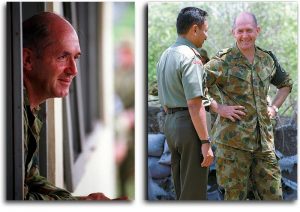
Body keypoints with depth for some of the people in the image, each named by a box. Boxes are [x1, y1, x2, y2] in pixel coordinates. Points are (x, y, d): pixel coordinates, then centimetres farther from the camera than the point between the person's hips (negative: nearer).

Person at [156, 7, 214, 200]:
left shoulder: (165, 55, 12)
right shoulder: (190, 57, -16)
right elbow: (195, 105, -21)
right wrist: (206, 142, -20)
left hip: (170, 122, 9)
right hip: (189, 125, -9)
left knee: (180, 189, 16)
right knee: (194, 192, -4)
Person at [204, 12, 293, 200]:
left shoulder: (268, 59, 10)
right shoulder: (224, 61, -6)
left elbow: (286, 83, 27)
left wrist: (275, 107, 12)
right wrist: (218, 108, -14)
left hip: (264, 140, 5)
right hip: (233, 140, -5)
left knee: (274, 195, 7)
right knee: (235, 196, 2)